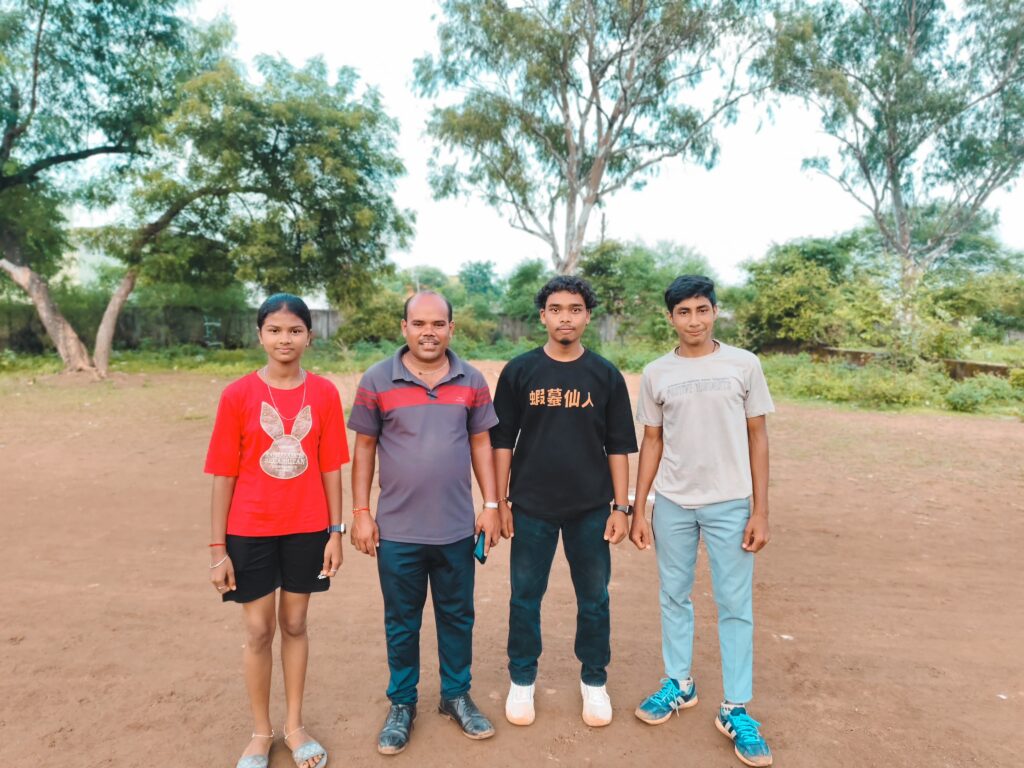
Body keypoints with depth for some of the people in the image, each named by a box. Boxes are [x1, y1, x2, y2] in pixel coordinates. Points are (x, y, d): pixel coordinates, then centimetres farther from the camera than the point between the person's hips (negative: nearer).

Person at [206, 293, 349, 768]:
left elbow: (330, 468, 0)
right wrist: (217, 548, -5)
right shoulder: (237, 395, -8)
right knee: (259, 630, 11)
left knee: (295, 624, 15)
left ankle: (294, 726, 34)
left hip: (306, 529, 1)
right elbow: (224, 476, -5)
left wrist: (336, 531, -1)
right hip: (250, 532, -1)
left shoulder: (324, 393, -5)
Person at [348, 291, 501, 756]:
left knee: (457, 616, 17)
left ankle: (456, 695, 38)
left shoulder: (471, 381, 0)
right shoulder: (377, 381, -6)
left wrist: (491, 504, 1)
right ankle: (402, 704, 35)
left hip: (457, 529, 2)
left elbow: (480, 443, 5)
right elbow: (364, 448, -1)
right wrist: (360, 512, -3)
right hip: (397, 530, -1)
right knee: (401, 622, 15)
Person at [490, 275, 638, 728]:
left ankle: (594, 681, 33)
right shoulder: (519, 371, -1)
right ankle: (522, 680, 31)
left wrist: (621, 507, 0)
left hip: (591, 509, 1)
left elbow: (618, 447, 3)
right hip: (531, 508, 0)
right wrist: (499, 501, -1)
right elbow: (502, 440, 2)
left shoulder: (605, 375, 1)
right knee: (525, 597, 11)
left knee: (594, 599, 12)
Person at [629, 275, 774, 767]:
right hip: (672, 503, 2)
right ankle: (679, 684, 33)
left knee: (735, 606, 6)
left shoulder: (743, 365, -2)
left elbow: (757, 438, 0)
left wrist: (760, 511, -4)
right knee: (673, 597, 14)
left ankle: (736, 710, 21)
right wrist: (638, 510, 3)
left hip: (730, 504, -2)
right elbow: (652, 444, 6)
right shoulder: (656, 374, 1)